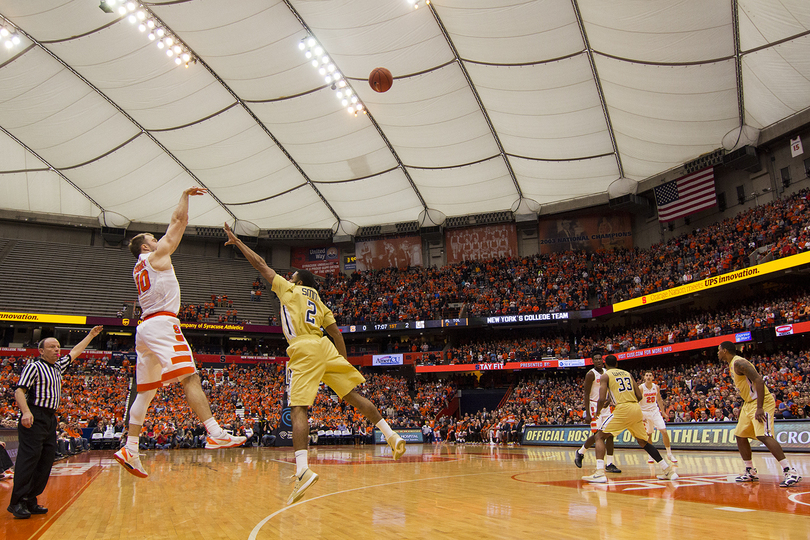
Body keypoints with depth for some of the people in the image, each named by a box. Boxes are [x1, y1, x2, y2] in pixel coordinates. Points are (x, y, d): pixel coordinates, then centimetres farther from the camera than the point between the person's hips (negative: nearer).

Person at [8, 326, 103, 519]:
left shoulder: (58, 367, 17)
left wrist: (91, 335, 36)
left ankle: (30, 501, 12)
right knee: (29, 458, -12)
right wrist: (26, 412, -28)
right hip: (34, 418, -8)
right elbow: (19, 390, -14)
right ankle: (17, 502, -8)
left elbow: (75, 352, 30)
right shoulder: (34, 367, -5)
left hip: (50, 419, 8)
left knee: (46, 461, 6)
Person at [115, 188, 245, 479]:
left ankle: (130, 450, 9)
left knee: (146, 391, 9)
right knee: (190, 378, -18)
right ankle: (215, 434, -26)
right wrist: (185, 195, 18)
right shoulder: (155, 256, 4)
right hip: (162, 324, -9)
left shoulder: (139, 268, 26)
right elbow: (178, 221, 7)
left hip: (146, 328, 9)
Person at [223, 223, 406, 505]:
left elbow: (261, 265, 18)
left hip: (303, 350, -6)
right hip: (324, 347, 6)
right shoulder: (318, 301, 28)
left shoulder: (288, 289, 15)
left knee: (298, 409, -11)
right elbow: (336, 332, 21)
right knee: (353, 395, 12)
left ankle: (303, 470, -25)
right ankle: (391, 436, 10)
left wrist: (238, 242, 27)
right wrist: (344, 362, 23)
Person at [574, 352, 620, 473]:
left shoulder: (606, 372, 7)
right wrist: (587, 414, -21)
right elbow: (586, 395, -16)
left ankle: (609, 464, 4)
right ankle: (580, 453, 15)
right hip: (594, 406, -6)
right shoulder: (591, 374, -13)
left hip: (605, 406, 7)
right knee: (597, 434, -9)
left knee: (610, 434, -1)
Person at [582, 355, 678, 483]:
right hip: (637, 408, 6)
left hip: (623, 409, -6)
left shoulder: (605, 376, 4)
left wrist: (598, 412, 12)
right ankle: (668, 470, 24)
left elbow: (602, 399, -7)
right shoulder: (628, 374, 20)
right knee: (643, 442, 24)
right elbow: (639, 396, 15)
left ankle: (600, 473, -14)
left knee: (600, 436, 2)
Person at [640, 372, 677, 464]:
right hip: (644, 412, -3)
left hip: (655, 411, 3)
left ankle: (669, 454, 5)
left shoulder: (656, 387, -1)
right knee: (649, 434, 0)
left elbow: (659, 399, 14)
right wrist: (640, 415, -20)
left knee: (664, 431, -7)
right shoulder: (641, 388, -14)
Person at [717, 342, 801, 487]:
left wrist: (759, 408, -29)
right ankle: (750, 472, 18)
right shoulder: (732, 365, 14)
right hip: (750, 403, 11)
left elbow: (759, 381, -25)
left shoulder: (739, 363, -17)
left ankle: (791, 472, -21)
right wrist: (743, 407, 25)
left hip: (761, 402, -11)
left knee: (764, 436, -22)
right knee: (740, 436, 10)